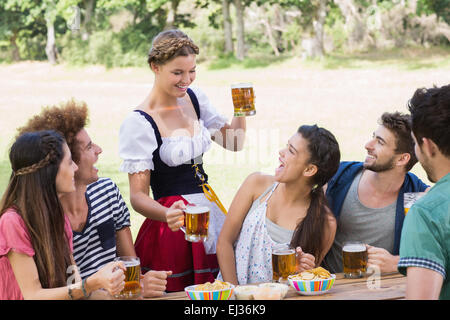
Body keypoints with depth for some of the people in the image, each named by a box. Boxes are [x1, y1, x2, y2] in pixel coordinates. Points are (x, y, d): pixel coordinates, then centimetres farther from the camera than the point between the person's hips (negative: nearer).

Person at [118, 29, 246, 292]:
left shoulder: (195, 98, 5)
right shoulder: (139, 123, -15)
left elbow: (234, 143, 17)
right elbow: (138, 195, -16)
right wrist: (167, 215, -35)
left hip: (210, 208, 7)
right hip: (176, 224, -7)